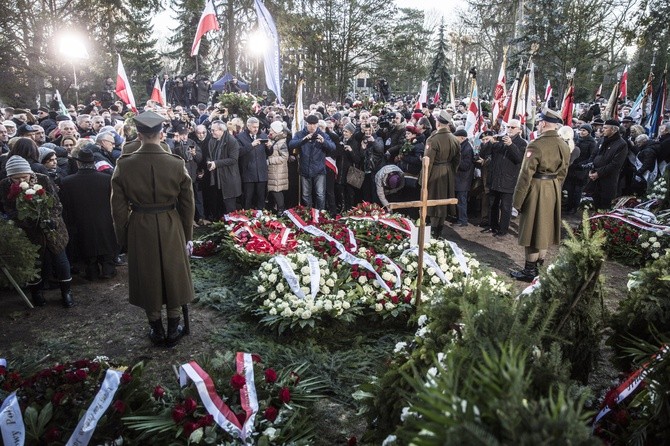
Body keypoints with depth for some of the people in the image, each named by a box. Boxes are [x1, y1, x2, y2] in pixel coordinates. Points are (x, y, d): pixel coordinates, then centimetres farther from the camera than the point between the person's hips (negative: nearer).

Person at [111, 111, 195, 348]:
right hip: (171, 229, 0)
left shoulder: (124, 165, -10)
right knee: (173, 276, 16)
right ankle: (173, 331, 28)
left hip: (139, 230, 0)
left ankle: (157, 332, 30)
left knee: (147, 278, 16)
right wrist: (187, 236, 7)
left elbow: (119, 208, -4)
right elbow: (187, 205, -4)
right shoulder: (177, 164, -11)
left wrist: (123, 237, 8)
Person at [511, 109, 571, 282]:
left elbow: (526, 175, -18)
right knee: (545, 227, 17)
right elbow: (562, 173, 12)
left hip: (536, 190, -7)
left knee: (532, 228, 2)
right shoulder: (564, 145, 4)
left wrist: (517, 200, -12)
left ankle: (530, 270, 10)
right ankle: (540, 263, 28)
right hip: (554, 189, 7)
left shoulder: (536, 145, -19)